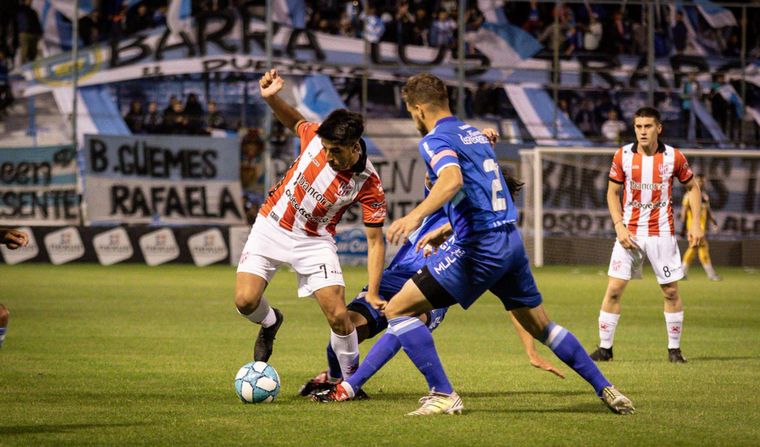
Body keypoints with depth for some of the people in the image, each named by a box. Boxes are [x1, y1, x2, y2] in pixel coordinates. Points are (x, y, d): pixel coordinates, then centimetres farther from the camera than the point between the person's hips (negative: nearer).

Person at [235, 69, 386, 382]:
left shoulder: (368, 185, -22)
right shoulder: (316, 137, -17)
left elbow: (375, 241, -14)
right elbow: (295, 121, 9)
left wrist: (373, 294, -19)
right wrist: (271, 98, -10)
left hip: (314, 241, -2)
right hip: (271, 227, 2)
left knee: (339, 316, -13)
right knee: (245, 301, -14)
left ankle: (350, 379, 13)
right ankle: (269, 323, 24)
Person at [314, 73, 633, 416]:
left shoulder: (435, 140, -7)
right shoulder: (475, 134, 20)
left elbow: (452, 180, -29)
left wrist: (416, 215, -41)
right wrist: (444, 230, 37)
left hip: (480, 247, -9)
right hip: (510, 240, 9)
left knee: (397, 309, -5)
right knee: (541, 326, 23)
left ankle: (443, 396, -10)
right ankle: (605, 390, 23)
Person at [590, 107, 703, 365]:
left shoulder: (674, 157, -4)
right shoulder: (622, 156, -3)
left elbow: (692, 187, 9)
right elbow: (612, 193, 6)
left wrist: (695, 224, 0)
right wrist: (618, 225, -7)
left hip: (661, 234, 0)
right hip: (629, 233, 0)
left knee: (671, 292, 2)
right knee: (614, 289, -6)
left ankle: (674, 349, 15)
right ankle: (605, 348, 3)